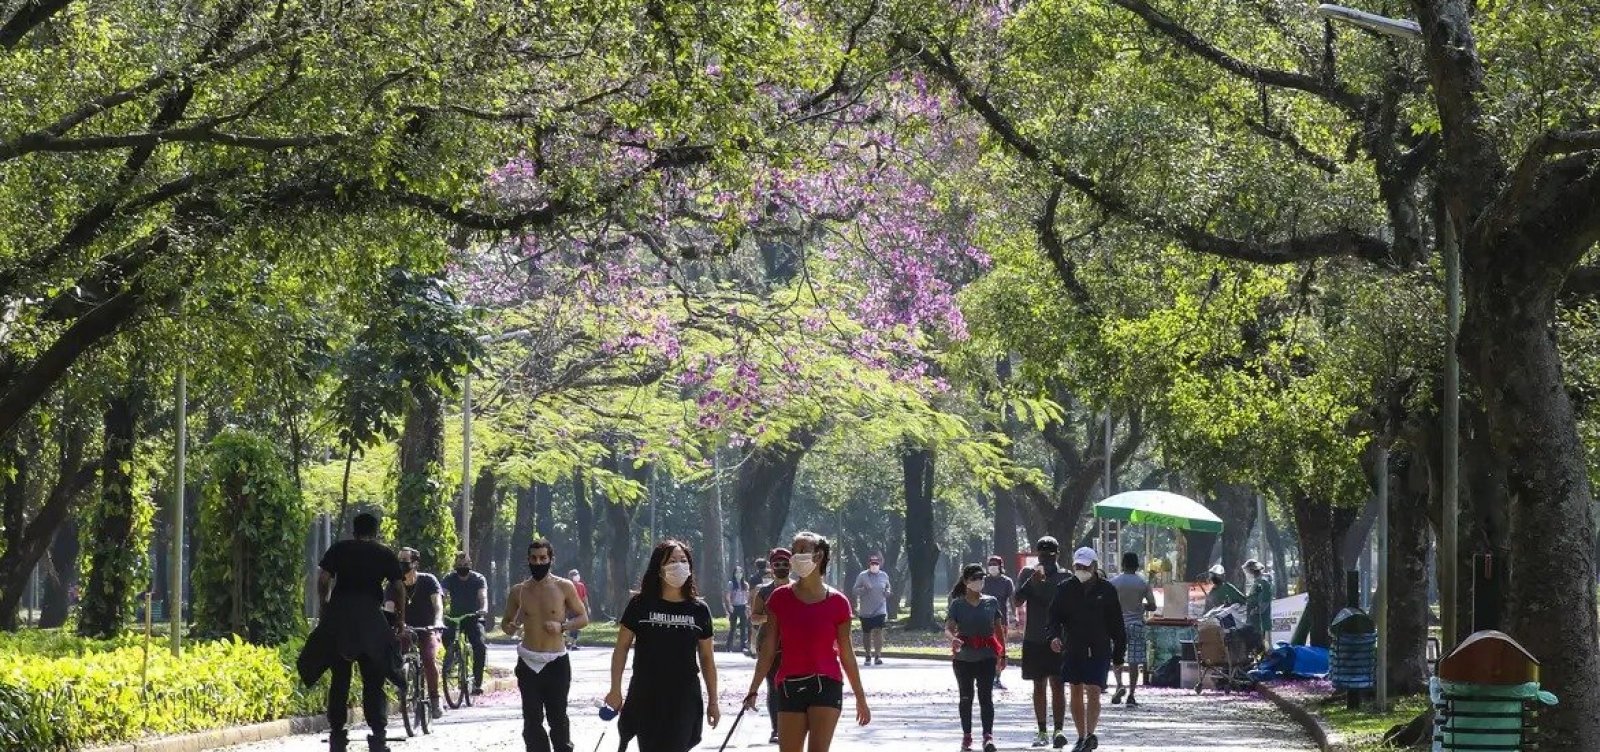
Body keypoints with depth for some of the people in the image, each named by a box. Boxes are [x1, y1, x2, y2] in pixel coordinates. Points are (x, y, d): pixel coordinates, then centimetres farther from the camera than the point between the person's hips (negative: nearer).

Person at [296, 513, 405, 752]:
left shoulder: (338, 549, 14)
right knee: (373, 681, 2)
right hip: (370, 616, -1)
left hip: (337, 616, 1)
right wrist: (401, 621, 13)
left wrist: (324, 608, 16)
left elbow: (323, 580, 5)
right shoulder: (386, 554, 13)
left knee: (339, 680, 8)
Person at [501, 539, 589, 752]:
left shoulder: (564, 587, -1)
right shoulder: (518, 591, 5)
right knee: (532, 720, 2)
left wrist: (562, 626, -14)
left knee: (558, 717, -1)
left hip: (556, 662, -2)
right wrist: (510, 627, -9)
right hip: (528, 663, 2)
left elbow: (583, 617, 5)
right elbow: (506, 622, 16)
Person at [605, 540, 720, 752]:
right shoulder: (640, 605, -2)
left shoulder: (698, 609, 2)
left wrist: (713, 701, 9)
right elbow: (622, 647, 3)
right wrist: (615, 690, 0)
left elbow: (707, 658, 8)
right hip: (645, 695, 0)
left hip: (684, 697, 1)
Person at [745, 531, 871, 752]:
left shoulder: (836, 602, -1)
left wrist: (860, 697, 10)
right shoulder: (781, 598, 3)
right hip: (789, 686, 2)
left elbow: (846, 653, 6)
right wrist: (753, 690, 1)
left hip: (825, 684, -2)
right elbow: (768, 648, 5)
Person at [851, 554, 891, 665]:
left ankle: (878, 656, -11)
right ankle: (868, 656, 19)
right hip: (866, 610, 0)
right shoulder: (862, 576, -2)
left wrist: (887, 592, -1)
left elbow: (887, 588, 22)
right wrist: (863, 589, -20)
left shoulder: (884, 576, 6)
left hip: (880, 610, 0)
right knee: (866, 633, 7)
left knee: (878, 631, -13)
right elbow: (855, 590, -1)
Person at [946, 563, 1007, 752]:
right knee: (966, 697, 8)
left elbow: (999, 629, 10)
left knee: (986, 695, -10)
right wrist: (953, 639, -33)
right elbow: (948, 628, -11)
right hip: (963, 657, 0)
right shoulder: (957, 604, 0)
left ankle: (988, 735, -15)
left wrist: (1002, 655, 9)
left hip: (986, 656, 0)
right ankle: (966, 736, 17)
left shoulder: (991, 602, 5)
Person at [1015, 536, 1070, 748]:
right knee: (1039, 686, 6)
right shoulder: (1027, 574, 3)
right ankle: (1042, 733, 11)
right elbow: (1018, 601, -11)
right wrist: (1032, 581, -26)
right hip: (1034, 640, 1)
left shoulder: (1066, 578, 2)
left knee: (1057, 685, -8)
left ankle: (1058, 730, -11)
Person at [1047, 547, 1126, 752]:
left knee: (1093, 692, -14)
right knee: (1076, 694, 8)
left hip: (1099, 650, -3)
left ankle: (1090, 734, -18)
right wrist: (1054, 636, -18)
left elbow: (1116, 625, 6)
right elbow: (1055, 617, 4)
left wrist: (1119, 654, 5)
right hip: (1072, 649, 3)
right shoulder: (1065, 589, 4)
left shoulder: (1106, 590, 1)